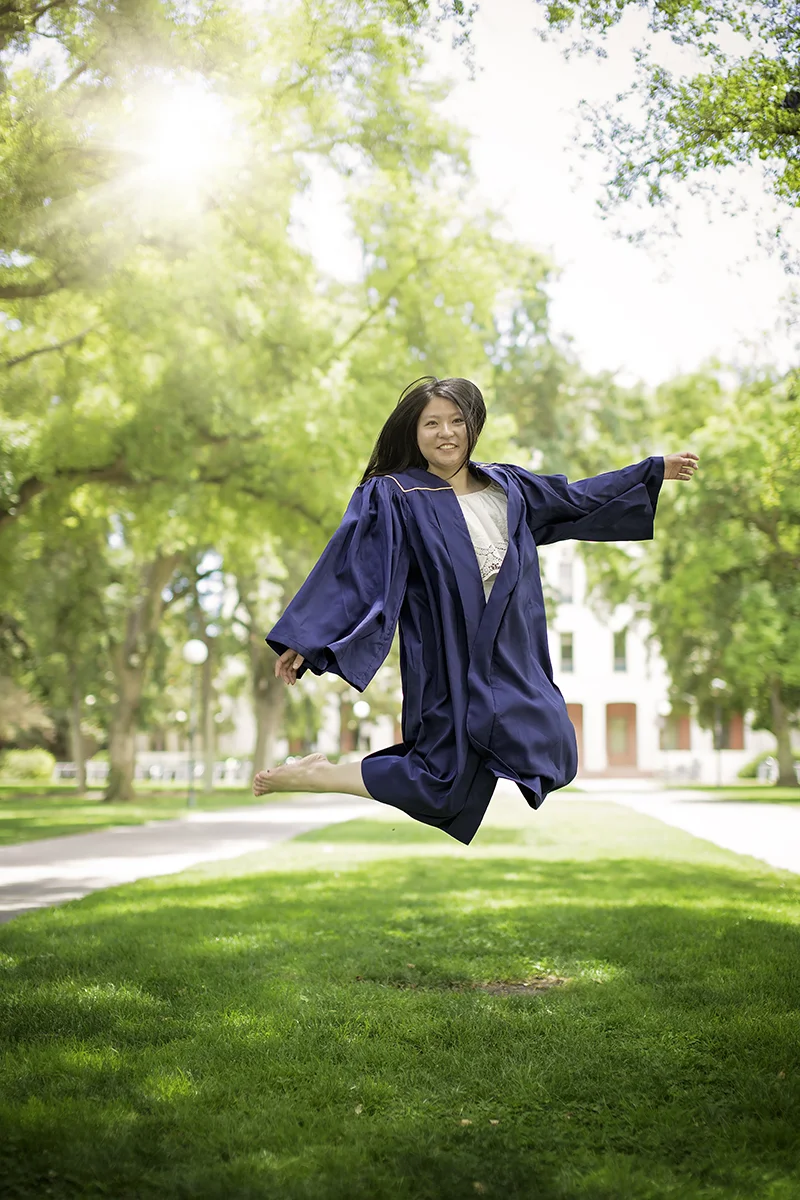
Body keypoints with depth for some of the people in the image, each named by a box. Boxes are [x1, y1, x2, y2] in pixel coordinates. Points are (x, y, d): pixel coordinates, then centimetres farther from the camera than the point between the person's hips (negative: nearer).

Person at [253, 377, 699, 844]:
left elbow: (576, 500, 19)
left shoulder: (505, 486, 8)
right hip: (449, 661, -6)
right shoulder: (393, 497, -9)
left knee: (555, 761, 11)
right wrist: (306, 642, -23)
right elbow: (350, 568, -16)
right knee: (444, 788, -6)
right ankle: (313, 775, 8)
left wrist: (657, 470, 21)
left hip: (511, 658, 6)